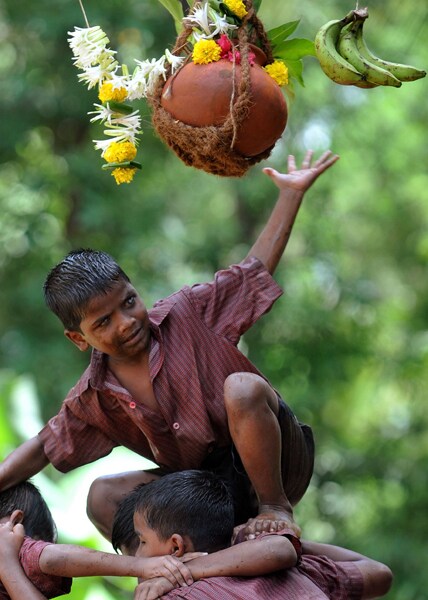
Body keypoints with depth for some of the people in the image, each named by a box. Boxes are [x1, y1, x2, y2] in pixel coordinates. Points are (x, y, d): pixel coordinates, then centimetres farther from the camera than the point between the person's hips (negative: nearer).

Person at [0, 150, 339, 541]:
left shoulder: (185, 313, -8)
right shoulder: (92, 401, -1)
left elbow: (257, 268, -4)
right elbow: (43, 448, 11)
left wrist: (291, 193, -7)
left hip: (275, 464, -3)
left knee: (242, 387, -33)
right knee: (103, 498, -13)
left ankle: (277, 508, -19)